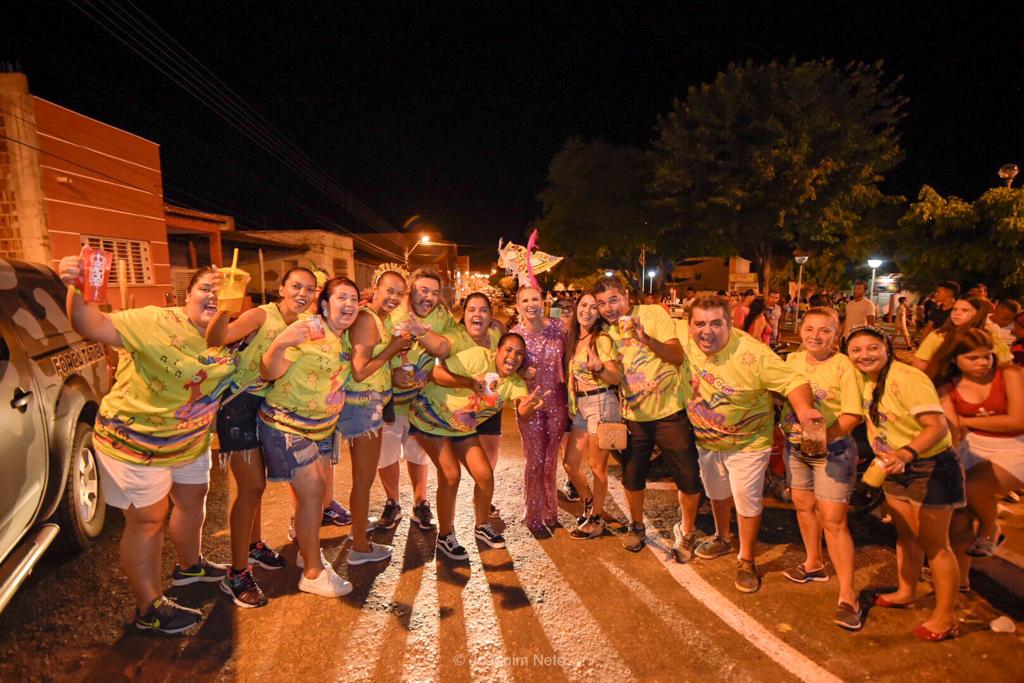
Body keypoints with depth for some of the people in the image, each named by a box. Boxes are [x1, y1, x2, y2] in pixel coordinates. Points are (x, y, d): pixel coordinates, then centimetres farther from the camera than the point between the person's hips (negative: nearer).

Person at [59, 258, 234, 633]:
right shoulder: (157, 323, -25)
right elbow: (95, 326, -33)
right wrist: (77, 290, -49)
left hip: (190, 440, 7)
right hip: (134, 438, -7)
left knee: (193, 500, 23)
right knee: (148, 518, 2)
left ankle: (189, 565, 49)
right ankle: (148, 609, 19)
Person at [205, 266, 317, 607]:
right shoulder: (261, 316, -18)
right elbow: (216, 339, -33)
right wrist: (225, 305, -50)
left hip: (268, 407, 7)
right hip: (239, 406, -7)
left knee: (257, 483, 21)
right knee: (250, 488, -5)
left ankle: (253, 545, 42)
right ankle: (237, 574, 8)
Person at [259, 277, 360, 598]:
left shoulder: (345, 339, 3)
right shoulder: (307, 330, -20)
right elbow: (268, 372, -22)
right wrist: (279, 344, -40)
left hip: (322, 425, 8)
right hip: (287, 424, -7)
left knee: (314, 490, 14)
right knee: (311, 493, -7)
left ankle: (307, 551, 34)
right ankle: (313, 573, 6)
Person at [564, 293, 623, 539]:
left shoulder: (602, 339, -10)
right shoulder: (573, 339, 11)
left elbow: (617, 377, -16)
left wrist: (599, 367, -35)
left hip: (601, 403, -7)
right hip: (580, 406, 7)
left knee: (597, 465, 3)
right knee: (570, 464, 10)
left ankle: (596, 520, 22)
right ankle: (589, 503, 36)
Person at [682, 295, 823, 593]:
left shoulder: (753, 353, -31)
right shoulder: (685, 339, -19)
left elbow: (792, 380, -28)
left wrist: (804, 407, -46)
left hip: (747, 443, -4)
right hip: (706, 441, 5)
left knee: (747, 502, 7)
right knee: (717, 494, 25)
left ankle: (746, 561, 30)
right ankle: (722, 539, 51)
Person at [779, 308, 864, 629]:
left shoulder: (843, 366, -15)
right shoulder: (792, 360, 2)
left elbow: (853, 414, -18)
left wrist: (822, 437, -26)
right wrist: (787, 426, 0)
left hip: (833, 449, -6)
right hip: (796, 445, 6)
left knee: (833, 520, -6)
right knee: (803, 505, 19)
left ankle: (848, 596, 4)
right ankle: (814, 563, 42)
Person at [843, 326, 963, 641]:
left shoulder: (906, 378, -26)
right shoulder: (865, 380, -1)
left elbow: (938, 426, -32)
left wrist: (905, 454, -44)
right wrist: (886, 458, 5)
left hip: (930, 466, -7)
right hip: (896, 468, 7)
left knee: (933, 544, 5)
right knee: (905, 536, 22)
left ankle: (945, 616, 20)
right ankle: (906, 592, 40)